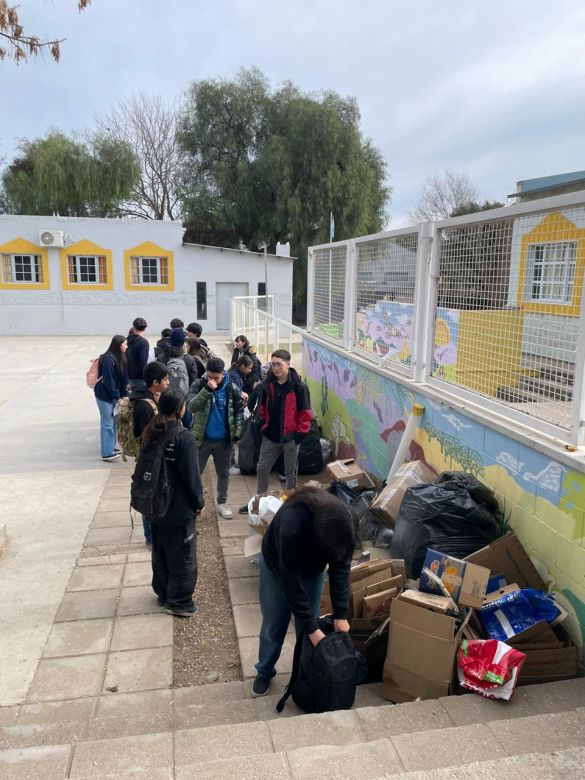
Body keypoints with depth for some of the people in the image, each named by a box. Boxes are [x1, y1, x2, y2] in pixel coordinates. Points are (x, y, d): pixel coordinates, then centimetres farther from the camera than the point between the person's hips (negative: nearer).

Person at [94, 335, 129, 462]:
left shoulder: (120, 358, 6)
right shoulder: (108, 360, -21)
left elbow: (123, 378, 8)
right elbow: (108, 381, -21)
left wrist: (123, 394, 2)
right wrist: (117, 397, -18)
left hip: (113, 395, 8)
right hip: (105, 395, -8)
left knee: (113, 421, 15)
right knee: (107, 424, -5)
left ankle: (111, 447, 26)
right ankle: (106, 453, -1)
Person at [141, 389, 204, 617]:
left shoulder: (150, 433, -2)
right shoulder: (184, 437, -23)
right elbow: (191, 475, -19)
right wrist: (199, 502, -4)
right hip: (180, 509, -7)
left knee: (160, 552, 21)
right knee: (183, 556, 9)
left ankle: (162, 593, 37)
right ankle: (179, 602, 20)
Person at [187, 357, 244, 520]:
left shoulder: (232, 388, -6)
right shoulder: (198, 385, -10)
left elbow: (239, 411, 4)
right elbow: (192, 407, -25)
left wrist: (237, 432, -4)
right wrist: (207, 389, -34)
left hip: (224, 440, 2)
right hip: (202, 438, -1)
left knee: (223, 473, 16)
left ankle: (222, 503, 33)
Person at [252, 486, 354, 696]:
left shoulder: (343, 521, -33)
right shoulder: (292, 525, -46)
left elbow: (341, 567, -19)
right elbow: (291, 580, -34)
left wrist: (341, 613, -21)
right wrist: (312, 627, -28)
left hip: (313, 569, 3)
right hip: (278, 567, -3)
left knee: (308, 624, 8)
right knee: (273, 625, 10)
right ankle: (264, 672, 34)